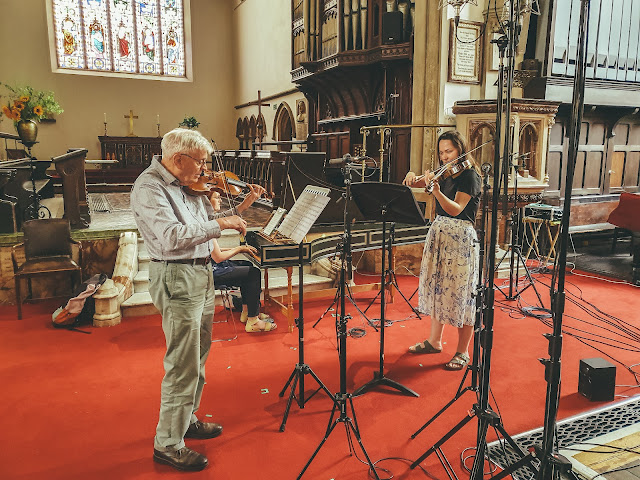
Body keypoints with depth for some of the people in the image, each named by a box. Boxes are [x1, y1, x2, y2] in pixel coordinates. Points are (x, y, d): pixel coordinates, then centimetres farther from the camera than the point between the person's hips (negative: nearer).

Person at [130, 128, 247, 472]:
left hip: (201, 273, 9)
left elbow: (209, 220, 15)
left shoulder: (189, 185, 10)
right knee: (183, 366, -3)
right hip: (177, 279, -9)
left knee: (198, 357, 19)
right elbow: (171, 237, -29)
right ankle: (168, 444, 13)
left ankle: (186, 419, 37)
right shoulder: (149, 187, -16)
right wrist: (220, 224, -24)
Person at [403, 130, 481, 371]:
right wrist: (412, 177, -15)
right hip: (438, 233, 8)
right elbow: (414, 183, 8)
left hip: (461, 239, -7)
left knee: (459, 294, -1)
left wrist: (436, 190, -39)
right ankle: (434, 341, 29)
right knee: (436, 287, 14)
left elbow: (455, 209, -24)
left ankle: (463, 352, 12)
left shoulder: (470, 176, -12)